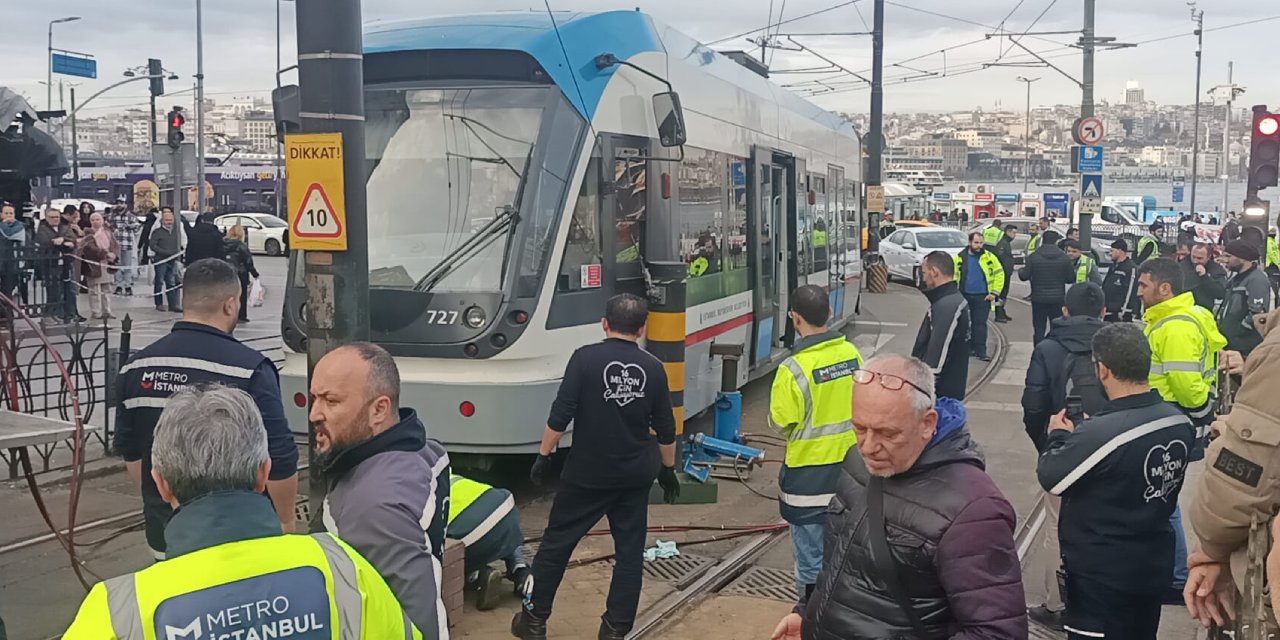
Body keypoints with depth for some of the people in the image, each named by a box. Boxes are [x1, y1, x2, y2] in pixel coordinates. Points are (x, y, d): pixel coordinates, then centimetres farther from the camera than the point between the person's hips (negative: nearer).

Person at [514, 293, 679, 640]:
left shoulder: (585, 358, -11)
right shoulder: (653, 368, -1)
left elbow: (561, 414, -14)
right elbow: (666, 429, 5)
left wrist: (544, 454, -4)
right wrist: (668, 469, 17)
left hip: (587, 472, -2)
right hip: (635, 475, 3)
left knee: (556, 542, 10)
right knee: (630, 549, 11)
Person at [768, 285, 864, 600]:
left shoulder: (793, 369, -21)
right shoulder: (851, 353, -4)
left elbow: (781, 423, -15)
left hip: (809, 474, -5)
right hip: (849, 466, 6)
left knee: (810, 559, 8)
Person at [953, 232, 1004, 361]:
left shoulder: (989, 257, -3)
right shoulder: (960, 257, 0)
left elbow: (999, 274, 1)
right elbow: (953, 275, 4)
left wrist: (995, 292, -4)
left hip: (982, 297, -2)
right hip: (964, 296, 2)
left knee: (980, 324, -3)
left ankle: (981, 351, 0)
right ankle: (968, 349, 24)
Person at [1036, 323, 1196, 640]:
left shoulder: (1099, 434, -29)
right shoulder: (1180, 423, -5)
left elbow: (1051, 478, -15)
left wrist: (1059, 436, 2)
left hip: (1102, 575, -7)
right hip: (1155, 567, 7)